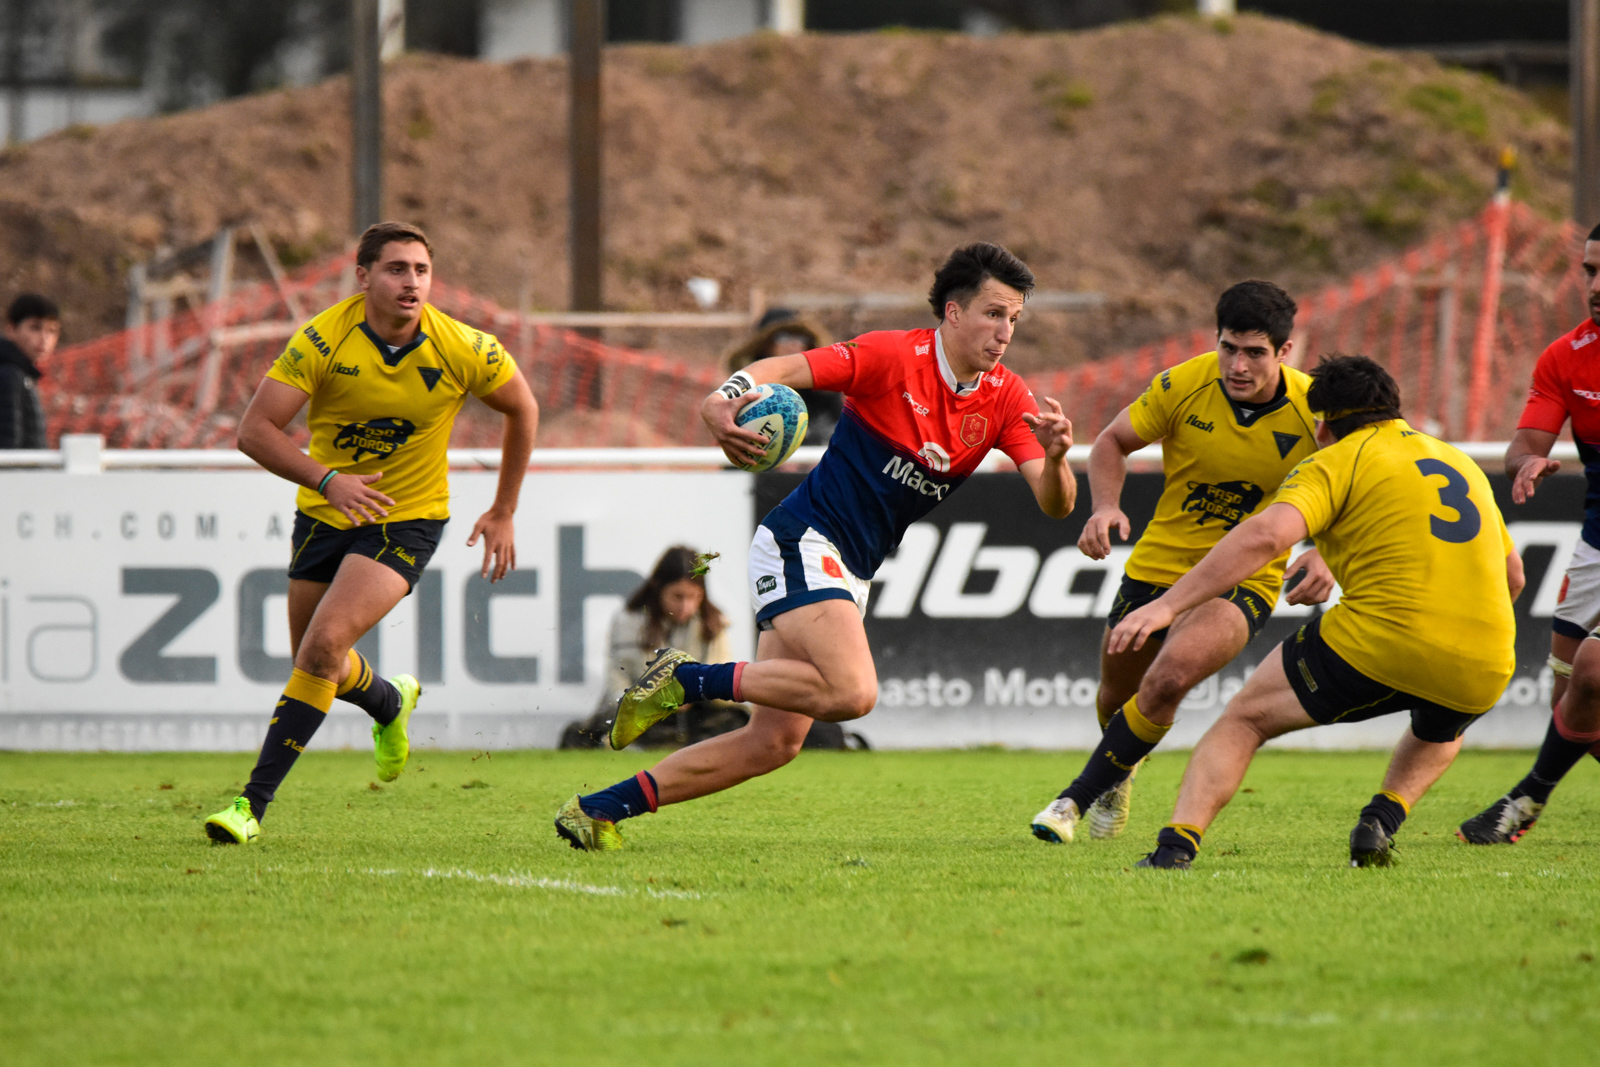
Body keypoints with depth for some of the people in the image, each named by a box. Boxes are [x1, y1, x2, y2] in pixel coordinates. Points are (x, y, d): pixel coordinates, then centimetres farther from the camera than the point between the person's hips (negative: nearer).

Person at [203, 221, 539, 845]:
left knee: (323, 647, -21)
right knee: (317, 666, 14)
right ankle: (391, 704, 50)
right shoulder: (323, 339, -19)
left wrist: (503, 513, 6)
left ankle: (254, 803, -16)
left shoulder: (462, 350, -16)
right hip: (325, 512, 3)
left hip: (408, 519, -3)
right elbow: (254, 429, -21)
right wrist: (326, 479, -36)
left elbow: (521, 408, 4)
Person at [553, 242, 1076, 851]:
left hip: (848, 572, 7)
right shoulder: (894, 357, -12)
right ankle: (687, 679, -15)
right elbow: (781, 370, -16)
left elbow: (1054, 503, -3)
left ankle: (598, 809, 8)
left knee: (775, 742, 2)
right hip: (803, 542, -7)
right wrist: (721, 404, -37)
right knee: (852, 692, -29)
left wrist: (1056, 457, -26)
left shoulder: (1005, 400, 4)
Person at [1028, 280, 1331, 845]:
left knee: (1168, 679, -27)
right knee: (1117, 695, 15)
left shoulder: (1314, 411, -17)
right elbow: (1112, 442, 1)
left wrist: (1325, 558, -24)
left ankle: (1077, 798, -12)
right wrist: (1106, 507, -18)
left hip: (1244, 581, -3)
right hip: (1159, 563, 3)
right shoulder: (1182, 386, -15)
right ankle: (1118, 775, 52)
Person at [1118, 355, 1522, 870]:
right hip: (1485, 667, 5)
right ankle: (1381, 821, 11)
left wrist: (1167, 605, -16)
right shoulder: (1461, 462, 23)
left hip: (1377, 643, -5)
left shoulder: (1336, 462, 4)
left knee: (1243, 719, 11)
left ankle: (1176, 846, -8)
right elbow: (1513, 575, 30)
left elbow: (1265, 535, -14)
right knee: (1440, 733, 39)